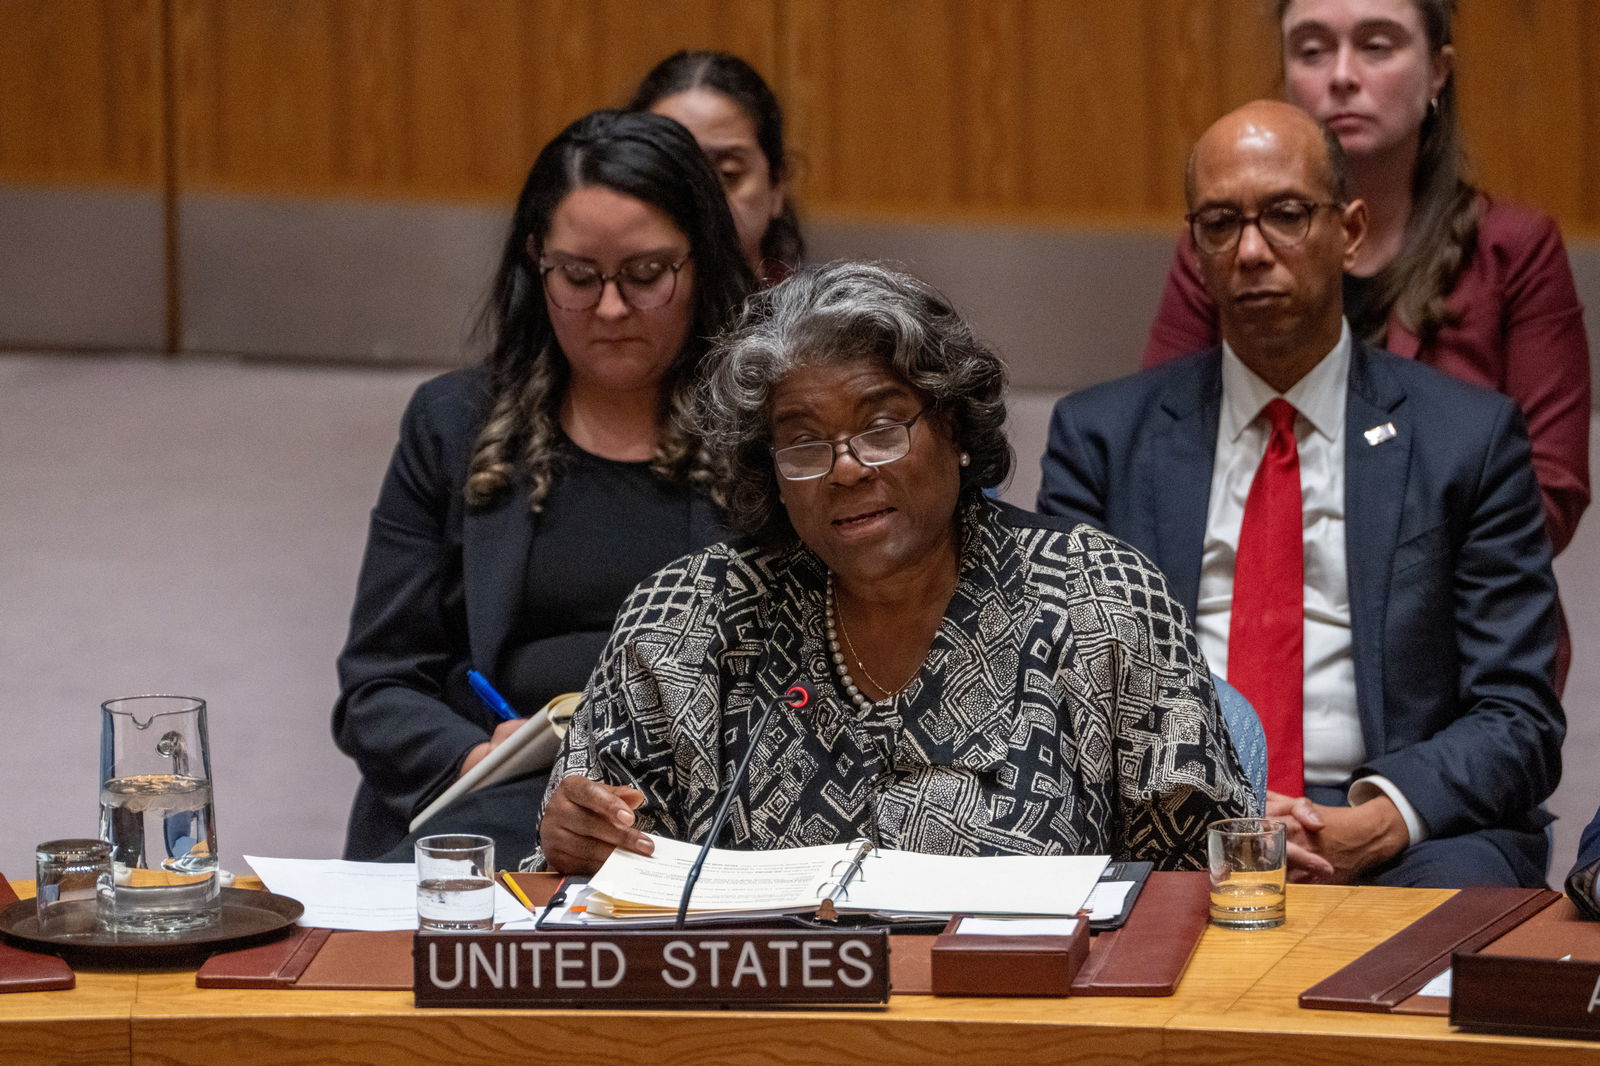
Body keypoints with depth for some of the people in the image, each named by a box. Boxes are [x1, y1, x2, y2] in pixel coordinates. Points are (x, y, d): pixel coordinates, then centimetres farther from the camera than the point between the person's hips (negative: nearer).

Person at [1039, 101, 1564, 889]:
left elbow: (1517, 720, 6)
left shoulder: (1468, 438, 11)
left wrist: (1378, 824, -15)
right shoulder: (1101, 435, 14)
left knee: (1457, 891, -35)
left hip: (1405, 841, 0)